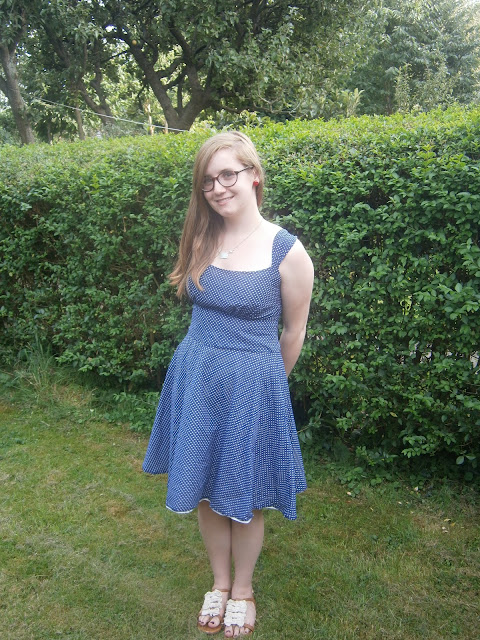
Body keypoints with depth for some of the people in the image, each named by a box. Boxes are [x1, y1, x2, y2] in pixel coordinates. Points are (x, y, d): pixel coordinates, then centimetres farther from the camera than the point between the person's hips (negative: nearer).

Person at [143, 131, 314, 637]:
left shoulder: (287, 252, -14)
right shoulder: (201, 240, -1)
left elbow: (293, 334, -2)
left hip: (252, 387, -4)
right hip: (195, 381, 4)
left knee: (244, 500, 13)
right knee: (205, 491, 17)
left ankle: (242, 589, 40)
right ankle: (219, 582, 43)